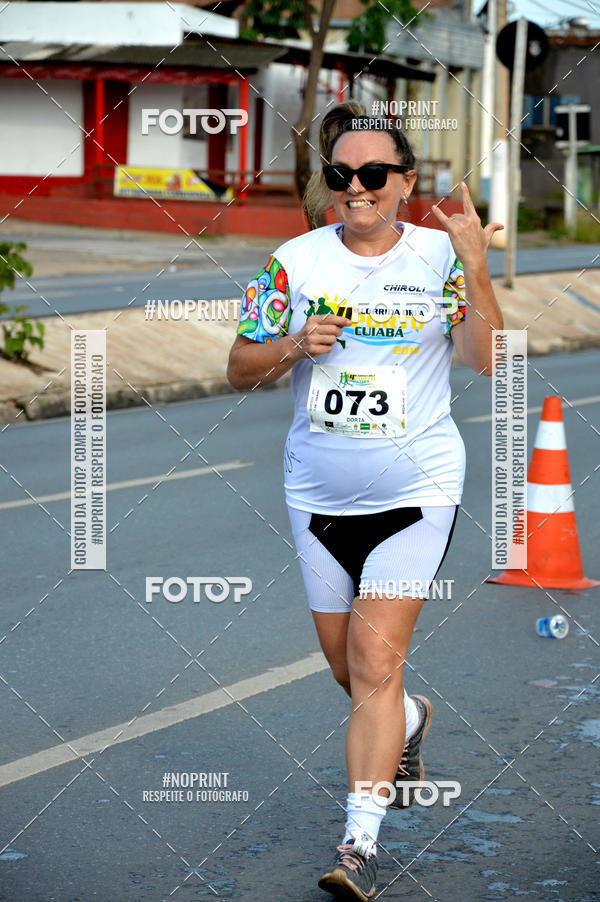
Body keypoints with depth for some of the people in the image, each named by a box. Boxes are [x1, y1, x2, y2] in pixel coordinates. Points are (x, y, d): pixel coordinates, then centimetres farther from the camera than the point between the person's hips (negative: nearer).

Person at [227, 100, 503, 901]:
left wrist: (477, 271, -27)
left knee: (376, 663, -14)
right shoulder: (296, 261, 0)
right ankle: (410, 721, 50)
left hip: (416, 489, -3)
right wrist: (292, 347, -14)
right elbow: (240, 367, 5)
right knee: (347, 665, 16)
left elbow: (488, 359, -15)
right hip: (319, 494, 4)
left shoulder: (439, 255, -5)